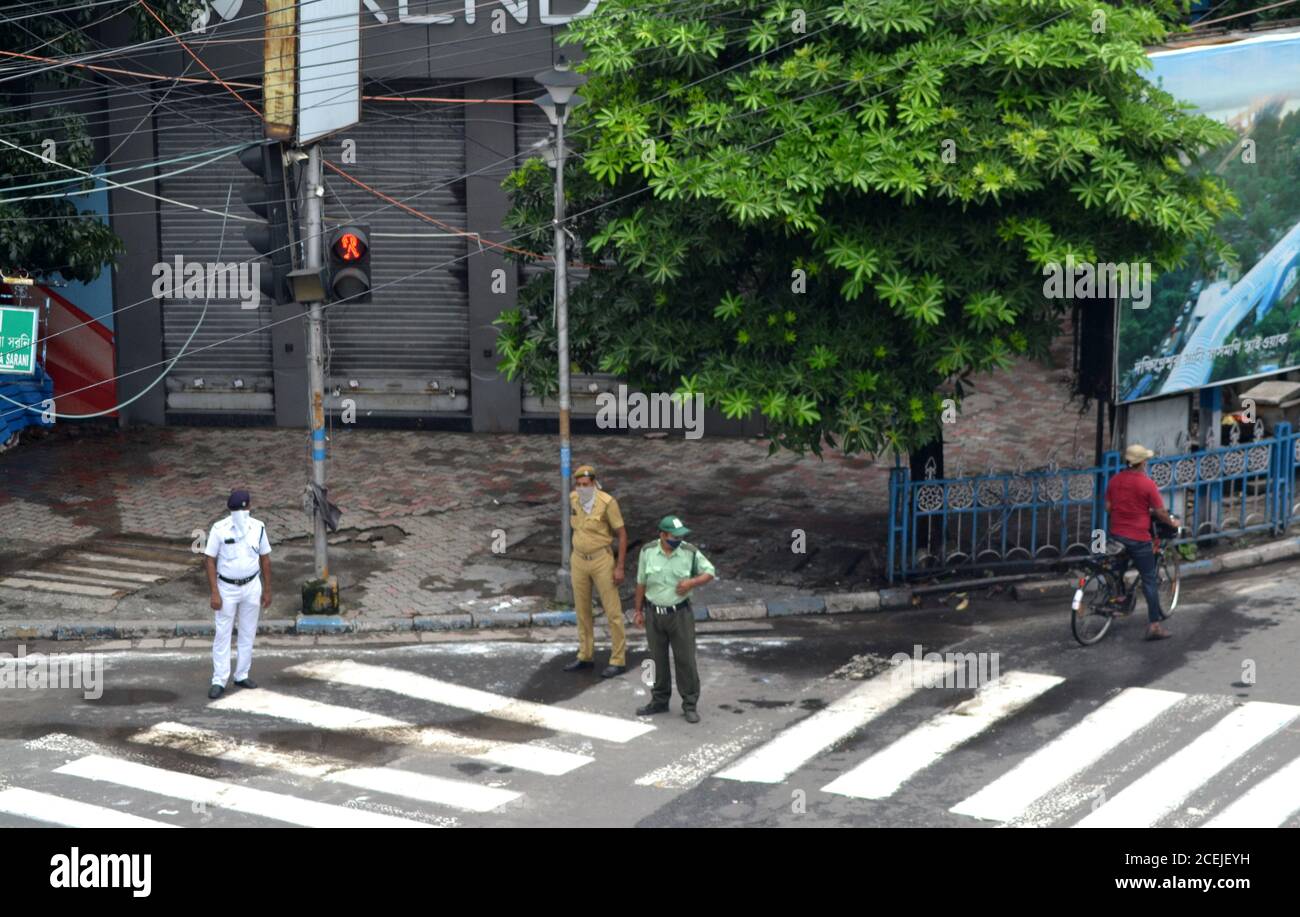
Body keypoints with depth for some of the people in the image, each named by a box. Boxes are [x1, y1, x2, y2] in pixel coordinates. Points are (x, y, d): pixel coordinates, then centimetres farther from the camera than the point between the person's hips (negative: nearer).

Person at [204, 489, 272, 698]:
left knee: (248, 633, 10)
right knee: (222, 635, 0)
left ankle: (242, 675, 21)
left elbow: (265, 559, 5)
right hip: (227, 588, -3)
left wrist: (267, 590, 6)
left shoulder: (258, 528, -4)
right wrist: (214, 593, -14)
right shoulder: (219, 529, -13)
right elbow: (210, 561, -9)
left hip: (252, 587, 3)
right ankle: (219, 681, 3)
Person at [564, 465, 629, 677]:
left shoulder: (607, 502, -20)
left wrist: (620, 567, -15)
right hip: (579, 560, 6)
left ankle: (618, 661, 7)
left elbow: (622, 534, -13)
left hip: (602, 560, -6)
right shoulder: (574, 499, -3)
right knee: (582, 610, 14)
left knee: (612, 611, -1)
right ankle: (585, 656, 28)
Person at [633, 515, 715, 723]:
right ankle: (660, 701, 26)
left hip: (680, 614, -2)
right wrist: (638, 611, 7)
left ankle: (690, 704, 8)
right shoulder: (648, 552, -6)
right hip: (654, 614, 2)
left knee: (685, 659, 0)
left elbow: (709, 572, -1)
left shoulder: (689, 552, -10)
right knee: (658, 659, 12)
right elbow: (641, 583, 4)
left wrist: (692, 582, -19)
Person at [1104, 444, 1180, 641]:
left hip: (1116, 534, 5)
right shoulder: (1147, 484, -13)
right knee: (1149, 580, 1)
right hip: (1139, 538, -4)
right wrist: (1172, 522, 9)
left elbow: (1108, 507, 7)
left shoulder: (1114, 481, 2)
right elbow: (1160, 511, -10)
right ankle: (1154, 625, -2)